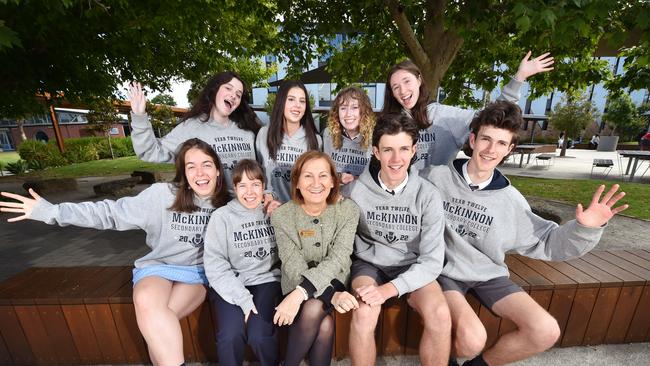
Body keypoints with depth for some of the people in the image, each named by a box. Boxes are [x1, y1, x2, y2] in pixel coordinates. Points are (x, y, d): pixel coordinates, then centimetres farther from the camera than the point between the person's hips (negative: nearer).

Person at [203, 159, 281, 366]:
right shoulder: (222, 216, -2)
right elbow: (214, 263, -7)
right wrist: (242, 298, -14)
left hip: (266, 279, 1)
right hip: (231, 283, 0)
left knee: (259, 336, -19)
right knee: (231, 336, -22)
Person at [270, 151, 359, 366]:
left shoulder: (348, 210, -11)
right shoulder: (282, 215, -12)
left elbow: (337, 259, -19)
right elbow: (294, 266, -14)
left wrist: (301, 293, -31)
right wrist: (331, 295, -26)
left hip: (335, 283, 1)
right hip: (296, 285, 0)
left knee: (314, 309, -29)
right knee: (325, 324, -27)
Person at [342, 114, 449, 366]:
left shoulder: (428, 195, -11)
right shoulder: (355, 190, -12)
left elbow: (432, 260, -12)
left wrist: (389, 289, -23)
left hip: (412, 269, 2)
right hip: (369, 263, -1)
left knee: (440, 315, -23)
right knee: (364, 314, -28)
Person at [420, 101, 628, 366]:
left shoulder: (510, 199, -3)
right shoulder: (435, 177, -12)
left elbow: (548, 243, 5)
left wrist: (584, 228, -13)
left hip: (489, 275, 5)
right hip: (444, 271, -4)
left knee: (546, 331, -11)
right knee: (472, 338, -26)